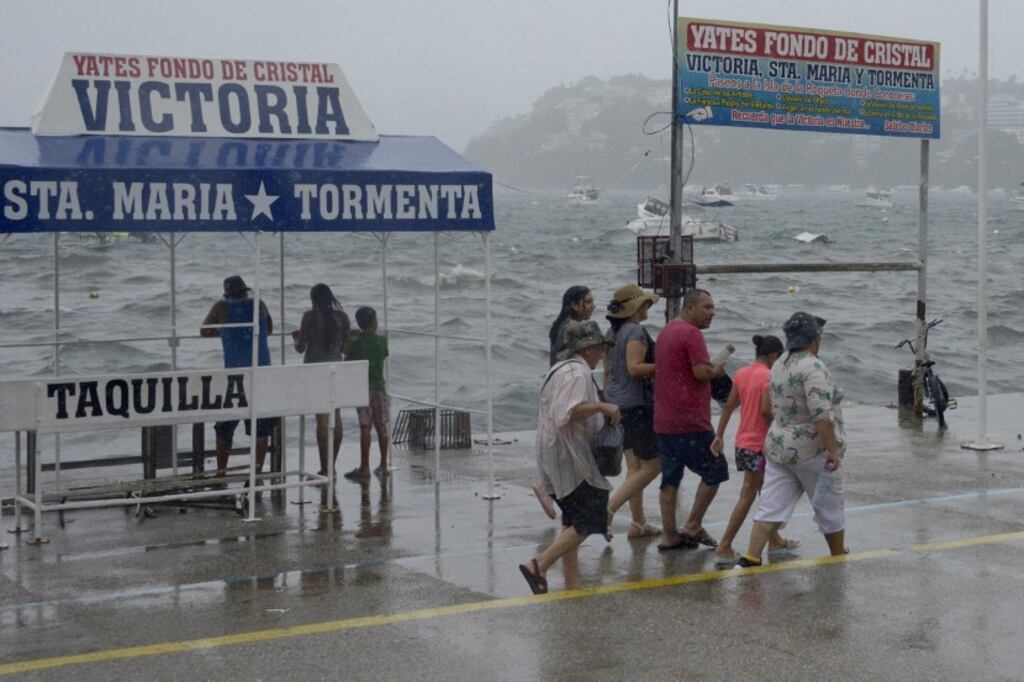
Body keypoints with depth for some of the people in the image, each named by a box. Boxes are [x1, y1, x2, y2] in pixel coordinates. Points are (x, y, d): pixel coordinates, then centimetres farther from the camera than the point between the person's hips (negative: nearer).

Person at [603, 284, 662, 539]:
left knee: (634, 465, 13)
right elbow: (635, 368, -25)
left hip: (616, 403, 9)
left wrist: (609, 401, 23)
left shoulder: (613, 331, 12)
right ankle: (609, 508, -9)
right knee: (652, 465, -2)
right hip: (636, 405, -9)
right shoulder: (636, 332, -15)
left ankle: (638, 522, 15)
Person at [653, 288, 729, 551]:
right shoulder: (691, 333, -13)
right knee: (715, 471, 4)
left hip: (663, 421, 9)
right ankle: (693, 527, 4)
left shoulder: (665, 331, 16)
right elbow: (702, 372, -22)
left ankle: (669, 535, 11)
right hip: (690, 421, -9)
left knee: (670, 478, 11)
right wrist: (718, 369, 0)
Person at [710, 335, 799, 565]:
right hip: (759, 445, -9)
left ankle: (775, 542, 31)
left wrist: (719, 435, 13)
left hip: (742, 442, 9)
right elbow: (767, 411, -24)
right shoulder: (768, 377, -16)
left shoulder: (742, 374, 7)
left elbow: (729, 406, 9)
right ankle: (724, 547, -5)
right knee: (747, 497, -3)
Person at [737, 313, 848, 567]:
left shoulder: (780, 365, 9)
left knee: (772, 507, 3)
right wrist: (833, 450, -23)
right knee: (830, 506, 12)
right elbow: (821, 413, -26)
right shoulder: (813, 367, -18)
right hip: (811, 451, -7)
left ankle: (750, 559, -7)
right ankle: (839, 558, 26)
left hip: (778, 447, 7)